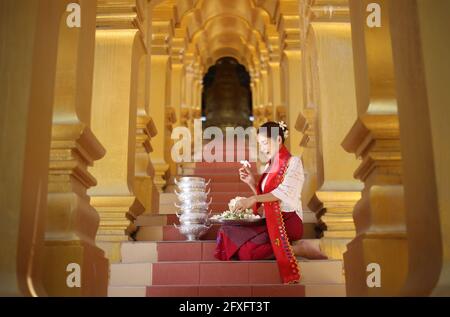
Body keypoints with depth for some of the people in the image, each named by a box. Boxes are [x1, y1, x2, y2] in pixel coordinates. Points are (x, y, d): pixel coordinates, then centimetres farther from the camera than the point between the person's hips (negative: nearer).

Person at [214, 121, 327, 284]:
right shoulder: (269, 167, 19)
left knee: (246, 251, -26)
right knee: (227, 232, -14)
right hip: (269, 221, 8)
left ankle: (297, 248, -9)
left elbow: (284, 192, -17)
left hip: (287, 220, -8)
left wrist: (253, 199, -23)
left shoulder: (293, 162, -2)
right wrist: (252, 183, 5)